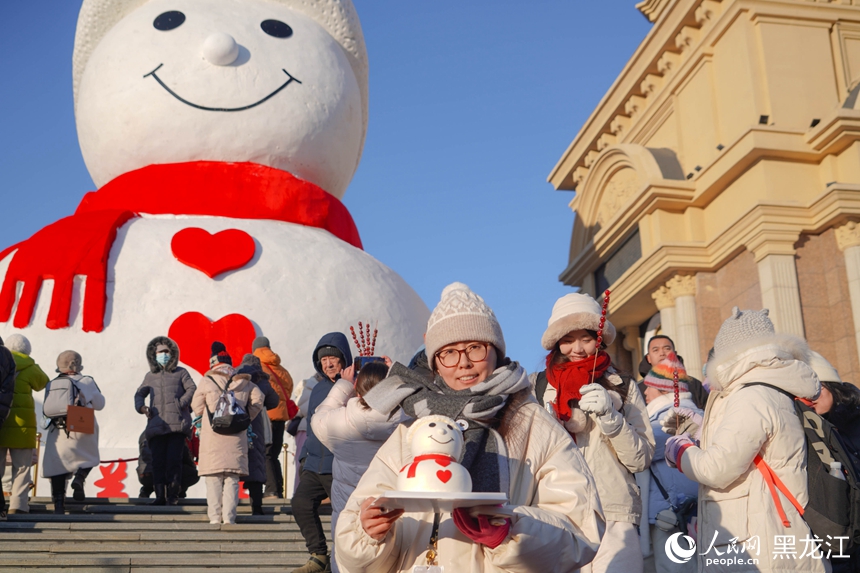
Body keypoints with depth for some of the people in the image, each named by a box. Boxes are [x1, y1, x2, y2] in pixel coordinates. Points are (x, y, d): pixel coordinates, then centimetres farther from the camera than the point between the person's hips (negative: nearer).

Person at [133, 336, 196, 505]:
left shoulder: (180, 372, 15)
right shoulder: (150, 376, 25)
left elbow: (191, 389, 4)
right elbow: (140, 393, 27)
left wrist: (181, 404, -10)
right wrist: (141, 406, 5)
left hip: (177, 423, -3)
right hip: (156, 425, 3)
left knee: (173, 460, -8)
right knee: (157, 461, -4)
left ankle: (173, 496, -3)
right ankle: (160, 496, 0)